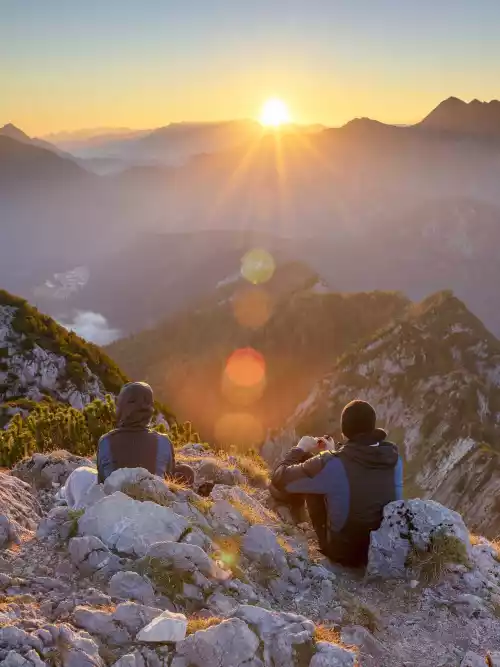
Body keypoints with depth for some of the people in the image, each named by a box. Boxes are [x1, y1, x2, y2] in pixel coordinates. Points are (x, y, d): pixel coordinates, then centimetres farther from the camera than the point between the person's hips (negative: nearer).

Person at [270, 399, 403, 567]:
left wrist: (300, 449, 6)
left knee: (310, 482, 10)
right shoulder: (394, 458, -10)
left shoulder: (332, 463, -25)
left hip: (343, 551, -4)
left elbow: (280, 479, -10)